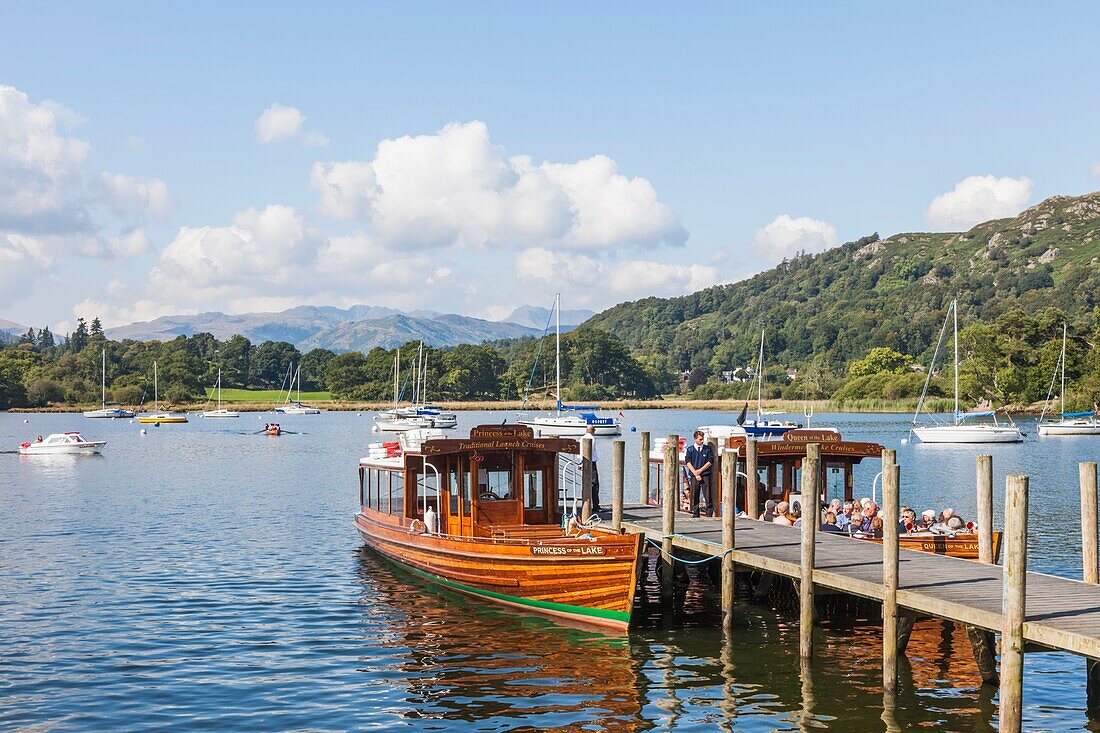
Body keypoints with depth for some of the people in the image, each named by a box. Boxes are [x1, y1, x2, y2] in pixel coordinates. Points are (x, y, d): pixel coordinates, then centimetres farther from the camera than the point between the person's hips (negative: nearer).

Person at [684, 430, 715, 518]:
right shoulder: (690, 449, 7)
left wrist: (700, 470, -4)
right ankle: (695, 514, 7)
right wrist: (696, 474, -8)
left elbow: (710, 462, 3)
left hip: (705, 475, 0)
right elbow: (688, 463, 0)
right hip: (693, 476, 0)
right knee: (694, 496, 1)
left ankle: (710, 514, -4)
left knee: (708, 495, -6)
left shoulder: (708, 449, 7)